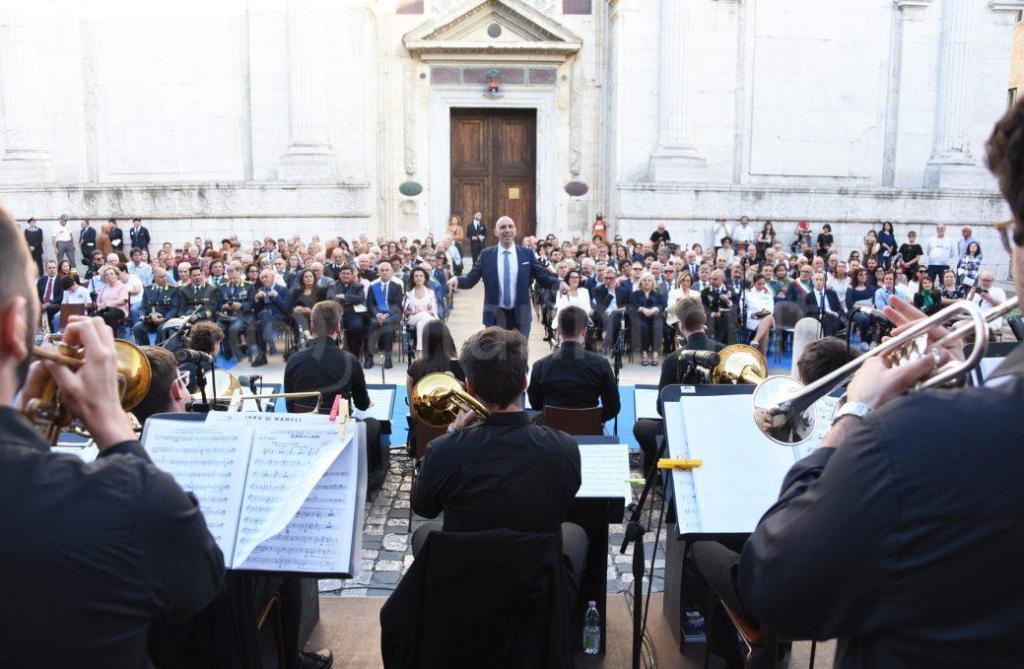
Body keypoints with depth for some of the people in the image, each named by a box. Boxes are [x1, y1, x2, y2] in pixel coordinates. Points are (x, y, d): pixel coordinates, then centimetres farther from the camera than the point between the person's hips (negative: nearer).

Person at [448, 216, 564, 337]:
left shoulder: (527, 254, 2)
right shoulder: (486, 254, 2)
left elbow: (543, 277, 2)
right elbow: (470, 280, 2)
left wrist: (559, 282, -17)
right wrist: (457, 279, -18)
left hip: (520, 315, 1)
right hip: (495, 315, 0)